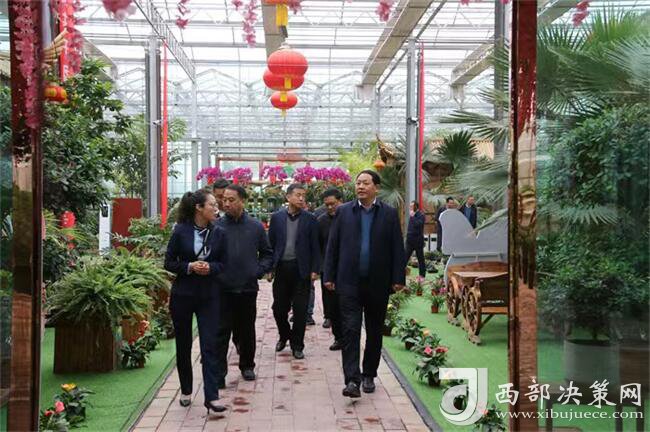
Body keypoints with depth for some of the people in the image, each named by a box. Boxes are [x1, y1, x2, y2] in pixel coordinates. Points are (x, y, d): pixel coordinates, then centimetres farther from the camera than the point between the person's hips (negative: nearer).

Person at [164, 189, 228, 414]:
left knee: (209, 345, -6)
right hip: (182, 294, -1)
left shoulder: (218, 233, 0)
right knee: (183, 345, 11)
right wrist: (189, 267, -18)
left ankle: (211, 397, -5)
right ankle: (186, 391, 28)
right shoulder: (180, 231, -6)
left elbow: (223, 263, 6)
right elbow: (169, 262, -2)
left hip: (208, 295, 1)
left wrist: (210, 267, -14)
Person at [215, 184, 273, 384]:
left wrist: (259, 271, -2)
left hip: (248, 288, 2)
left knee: (247, 330, 14)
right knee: (221, 332, -2)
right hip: (222, 288, -2)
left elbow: (268, 254, 11)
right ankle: (218, 373, 3)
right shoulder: (217, 226, -2)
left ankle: (247, 366, 30)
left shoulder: (255, 226, 3)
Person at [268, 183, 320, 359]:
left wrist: (315, 269, -4)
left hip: (301, 269, -1)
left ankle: (297, 345, 15)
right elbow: (270, 243, 7)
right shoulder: (277, 217, 5)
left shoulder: (309, 219, 1)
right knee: (279, 308, 7)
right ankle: (284, 335, 32)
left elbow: (314, 246, 2)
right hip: (281, 267, 1)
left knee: (300, 310, 2)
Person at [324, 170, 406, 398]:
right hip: (349, 282, -1)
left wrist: (398, 279, -3)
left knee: (374, 332, 11)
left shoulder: (389, 214, 3)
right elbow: (332, 246, 5)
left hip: (378, 283, 1)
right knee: (350, 330, -8)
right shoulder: (344, 212, 4)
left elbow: (397, 248, 2)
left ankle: (369, 375, 25)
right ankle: (352, 380, -8)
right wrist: (329, 276, 1)